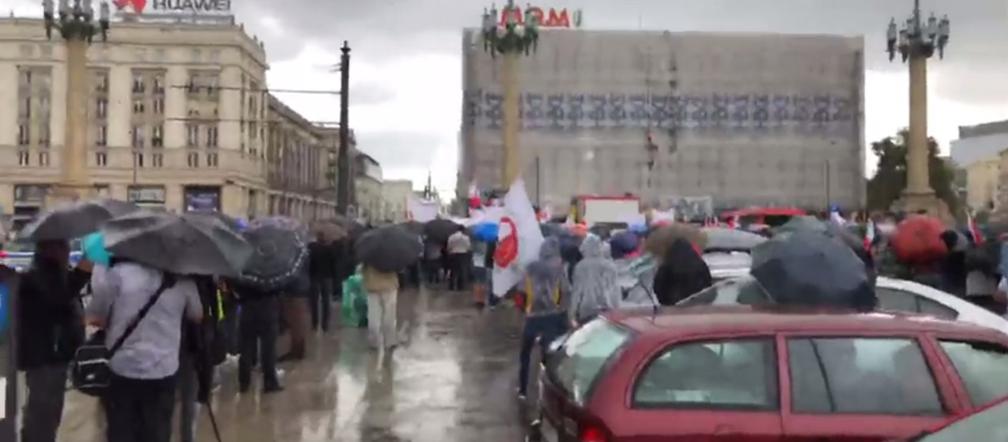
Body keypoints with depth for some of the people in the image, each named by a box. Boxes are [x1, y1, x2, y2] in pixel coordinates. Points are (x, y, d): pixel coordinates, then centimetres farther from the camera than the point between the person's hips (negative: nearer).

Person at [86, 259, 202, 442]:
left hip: (122, 369, -1)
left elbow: (95, 318, -3)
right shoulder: (183, 279, -2)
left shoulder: (117, 273, -10)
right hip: (163, 371, 2)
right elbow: (199, 316, 12)